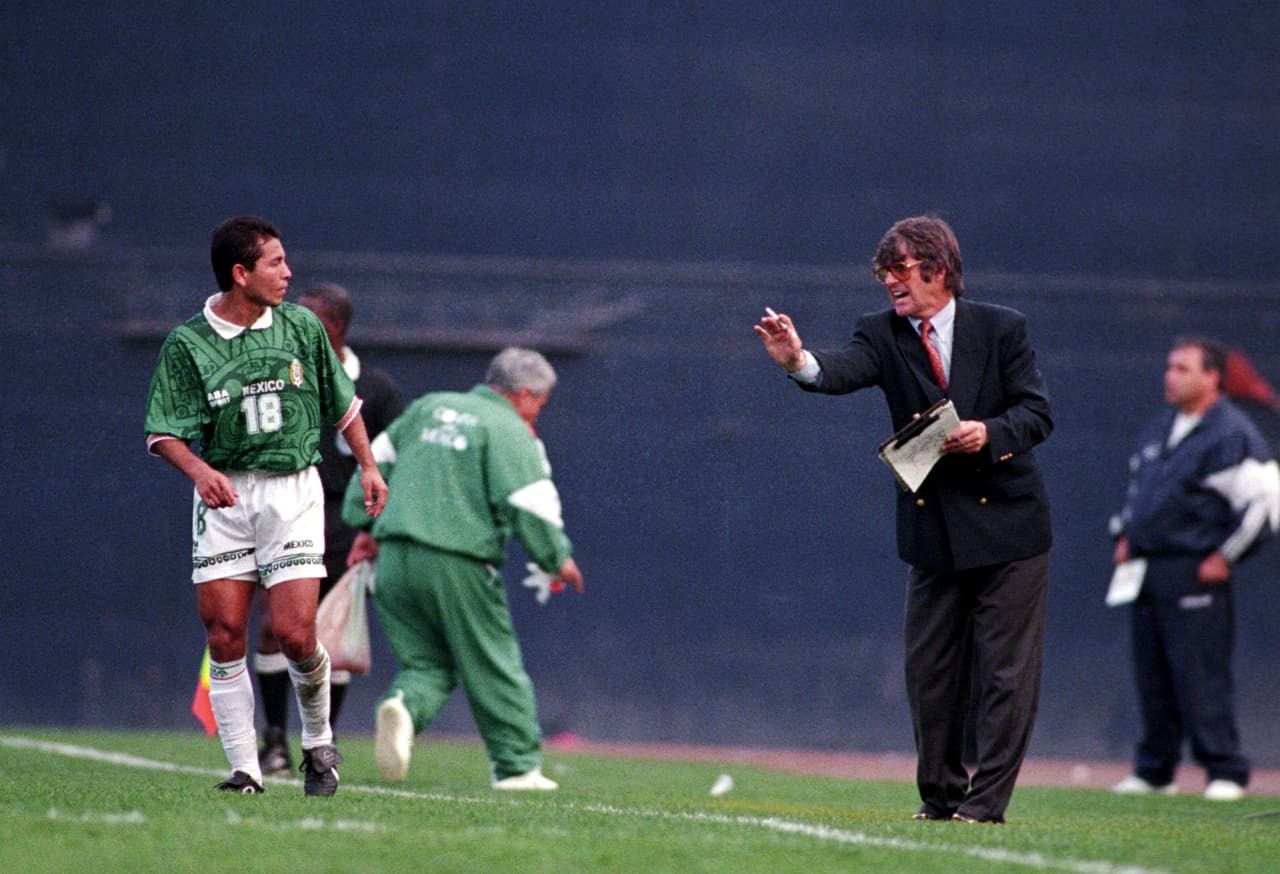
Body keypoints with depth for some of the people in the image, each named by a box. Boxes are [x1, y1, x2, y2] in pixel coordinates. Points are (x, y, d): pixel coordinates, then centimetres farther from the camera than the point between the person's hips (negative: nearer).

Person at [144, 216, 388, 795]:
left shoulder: (302, 326, 5)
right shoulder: (187, 344, -4)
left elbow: (342, 403, 18)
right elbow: (164, 432, -6)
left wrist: (368, 466, 16)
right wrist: (198, 469, -24)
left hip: (292, 491, 0)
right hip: (223, 495, 0)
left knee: (294, 634, -10)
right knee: (225, 635, -5)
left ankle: (319, 744, 15)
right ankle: (245, 770, 2)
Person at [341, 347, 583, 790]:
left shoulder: (429, 408, 18)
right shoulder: (511, 432, -3)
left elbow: (377, 461, 21)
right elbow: (528, 504, -10)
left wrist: (364, 525, 26)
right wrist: (558, 558, 3)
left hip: (395, 558, 6)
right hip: (456, 565, -5)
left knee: (426, 662, 12)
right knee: (493, 666, 7)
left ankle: (404, 705, -20)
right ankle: (518, 765, 12)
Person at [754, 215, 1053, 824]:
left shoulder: (1001, 329, -3)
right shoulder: (883, 335, 0)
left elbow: (1037, 413, -3)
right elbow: (844, 370, -22)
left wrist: (988, 433, -23)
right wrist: (799, 362, -44)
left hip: (1007, 525, -3)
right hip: (933, 532, 3)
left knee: (1004, 670, -4)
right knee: (929, 670, 7)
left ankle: (985, 801, -1)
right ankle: (939, 797, 19)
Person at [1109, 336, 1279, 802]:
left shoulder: (1232, 436, -10)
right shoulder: (1158, 430, 16)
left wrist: (1226, 556, -12)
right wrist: (1126, 535, 20)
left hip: (1195, 573, -8)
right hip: (1145, 569, 8)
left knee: (1201, 674, -10)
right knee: (1152, 676, 10)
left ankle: (1225, 772, -5)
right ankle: (1153, 771, 18)